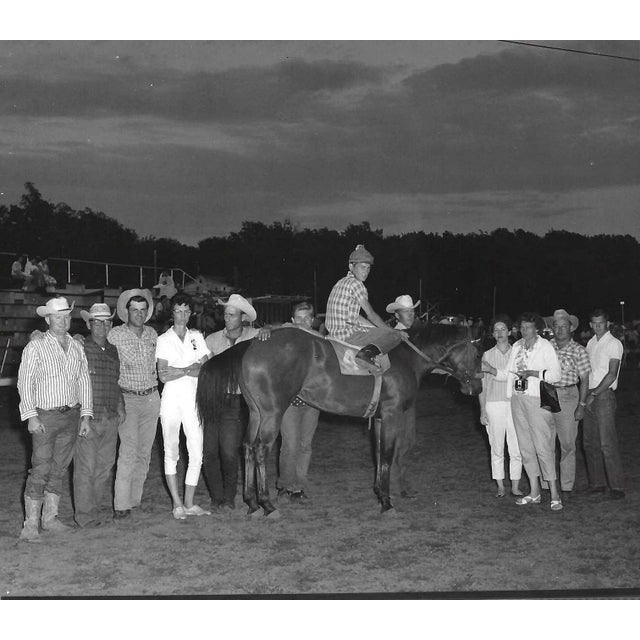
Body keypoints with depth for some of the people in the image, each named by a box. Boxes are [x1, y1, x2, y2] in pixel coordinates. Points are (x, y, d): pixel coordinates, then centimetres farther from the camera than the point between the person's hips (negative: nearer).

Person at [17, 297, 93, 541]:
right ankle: (31, 524, -1)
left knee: (59, 468, 10)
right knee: (40, 469, -7)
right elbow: (25, 382, -7)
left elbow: (84, 382, 12)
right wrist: (31, 417, -14)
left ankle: (50, 517, 19)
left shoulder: (76, 347, 10)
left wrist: (85, 416, 7)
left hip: (71, 416, 5)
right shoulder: (35, 347, -4)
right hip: (45, 416, -5)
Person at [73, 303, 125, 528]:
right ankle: (85, 515, 4)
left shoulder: (113, 351, 15)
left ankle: (93, 508, 21)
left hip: (111, 418, 6)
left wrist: (120, 406, 16)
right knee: (86, 467, -4)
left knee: (105, 466, 9)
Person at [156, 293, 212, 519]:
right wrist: (191, 369, -9)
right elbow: (162, 376, -7)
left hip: (193, 399, 2)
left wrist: (178, 371, -9)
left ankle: (189, 503, 8)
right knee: (171, 453, 2)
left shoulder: (197, 337, 11)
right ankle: (177, 504, 9)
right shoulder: (164, 339, 3)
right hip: (171, 399, -2)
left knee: (197, 454, -1)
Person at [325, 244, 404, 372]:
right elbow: (371, 314, -9)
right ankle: (367, 354, -33)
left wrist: (376, 328, 24)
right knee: (396, 336, -16)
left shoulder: (341, 283, 18)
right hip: (347, 334, -10)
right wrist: (390, 331, 2)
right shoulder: (356, 284, -9)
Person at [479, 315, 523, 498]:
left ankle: (515, 487, 7)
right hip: (494, 405, 0)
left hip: (514, 404, 0)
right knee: (497, 449, 3)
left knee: (516, 449, -2)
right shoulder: (487, 355, 6)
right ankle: (500, 487, 11)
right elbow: (482, 385, 7)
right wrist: (482, 411, 1)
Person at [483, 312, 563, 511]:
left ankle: (554, 493, -4)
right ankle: (534, 492, 16)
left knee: (543, 446, -9)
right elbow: (507, 374, 14)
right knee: (525, 446, 8)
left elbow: (556, 374, -11)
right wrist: (490, 369, -1)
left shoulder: (545, 347, -4)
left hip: (537, 400, -6)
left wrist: (532, 373, -19)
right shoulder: (516, 347, 13)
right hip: (517, 399, 6)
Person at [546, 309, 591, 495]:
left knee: (567, 444, 0)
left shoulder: (578, 350, 0)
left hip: (567, 397, -2)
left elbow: (584, 380, 0)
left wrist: (581, 406, -6)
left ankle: (566, 486, 9)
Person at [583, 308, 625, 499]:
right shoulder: (590, 343, 16)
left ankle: (617, 486, -7)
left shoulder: (614, 344, -5)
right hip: (589, 396, 7)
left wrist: (594, 394, -14)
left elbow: (611, 374, -13)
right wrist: (585, 395, 5)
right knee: (589, 442, 7)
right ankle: (596, 483, 14)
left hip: (604, 395, -7)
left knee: (607, 443, -10)